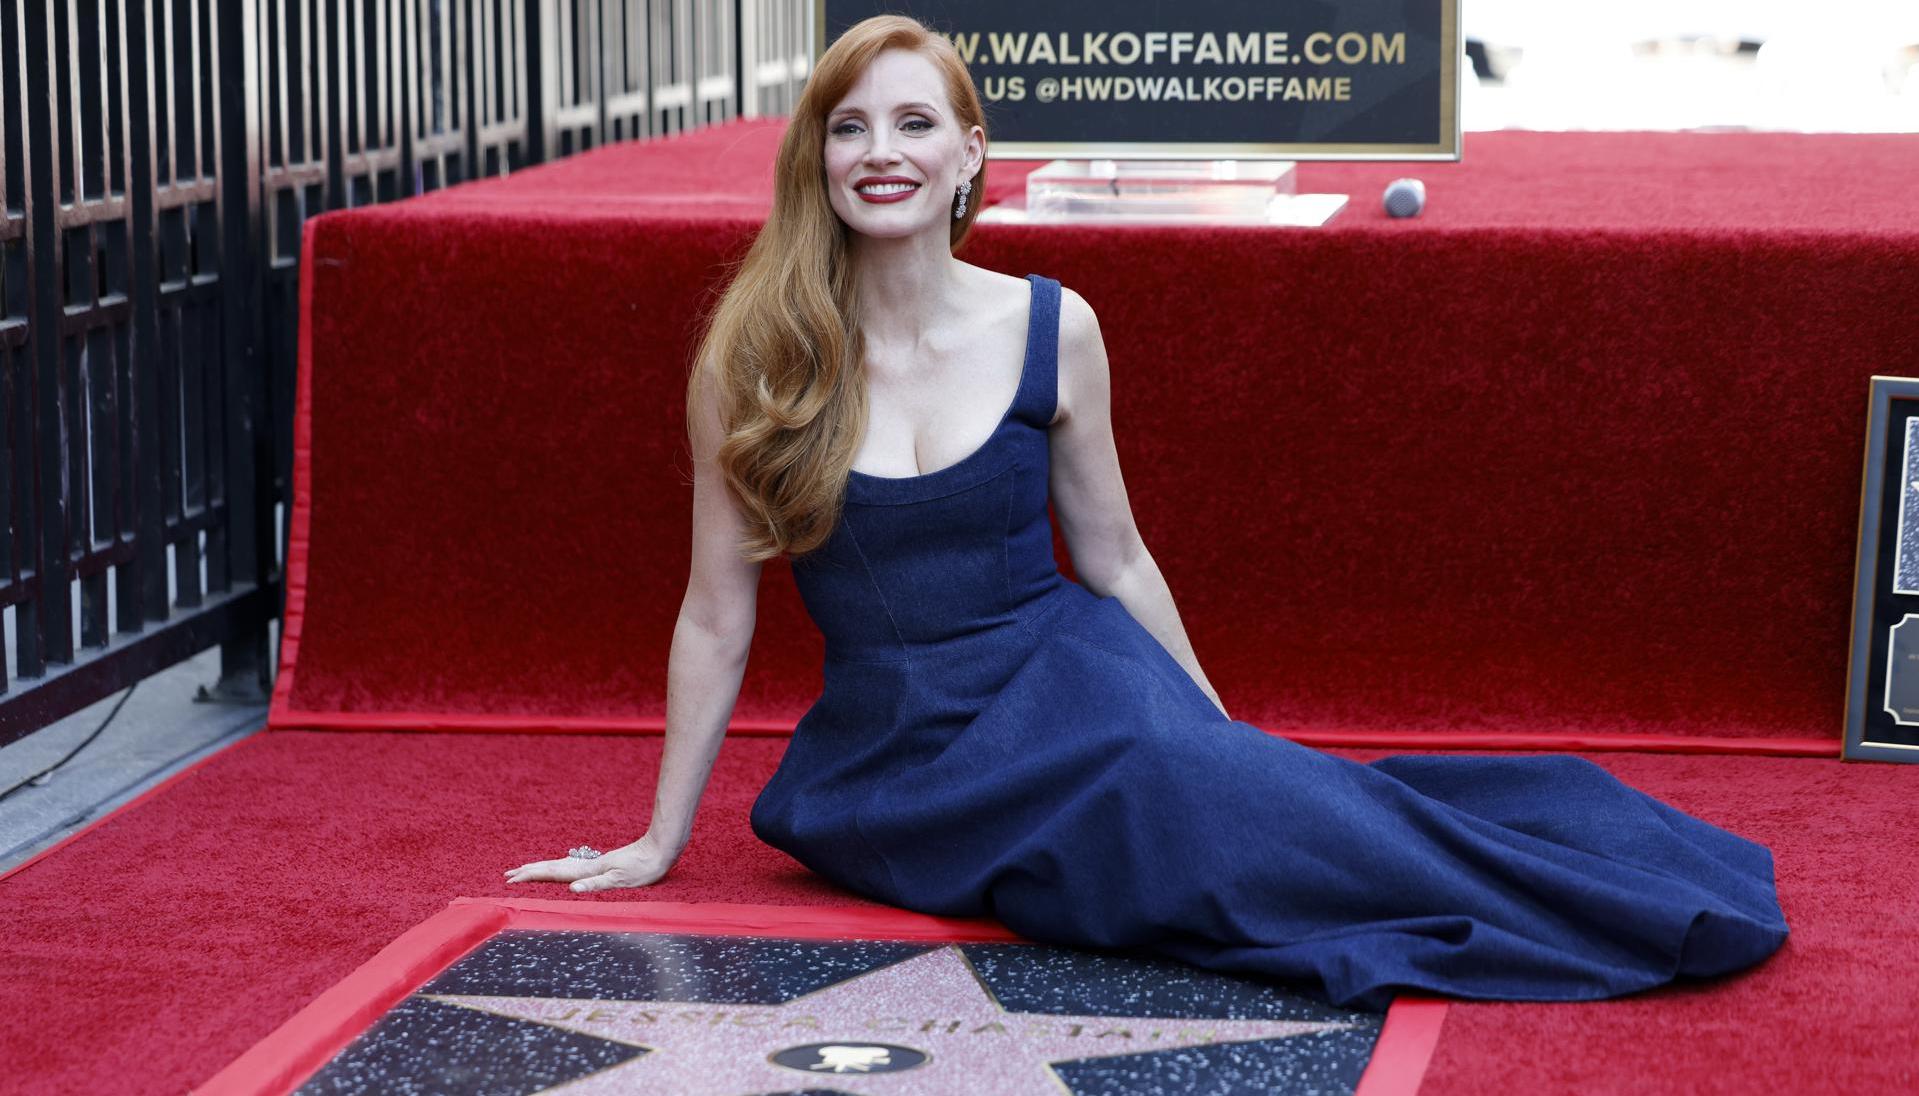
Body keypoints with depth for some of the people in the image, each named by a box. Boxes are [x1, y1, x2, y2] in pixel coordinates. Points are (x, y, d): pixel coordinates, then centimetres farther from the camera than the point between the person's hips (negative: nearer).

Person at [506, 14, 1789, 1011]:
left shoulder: (1051, 330, -1)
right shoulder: (755, 359, -6)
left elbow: (1116, 561, 10)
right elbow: (718, 613, 1)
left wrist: (1222, 738, 15)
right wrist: (660, 841, 5)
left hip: (1063, 690, 1)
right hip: (889, 751, -1)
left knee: (1256, 797, -32)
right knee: (1218, 833, -28)